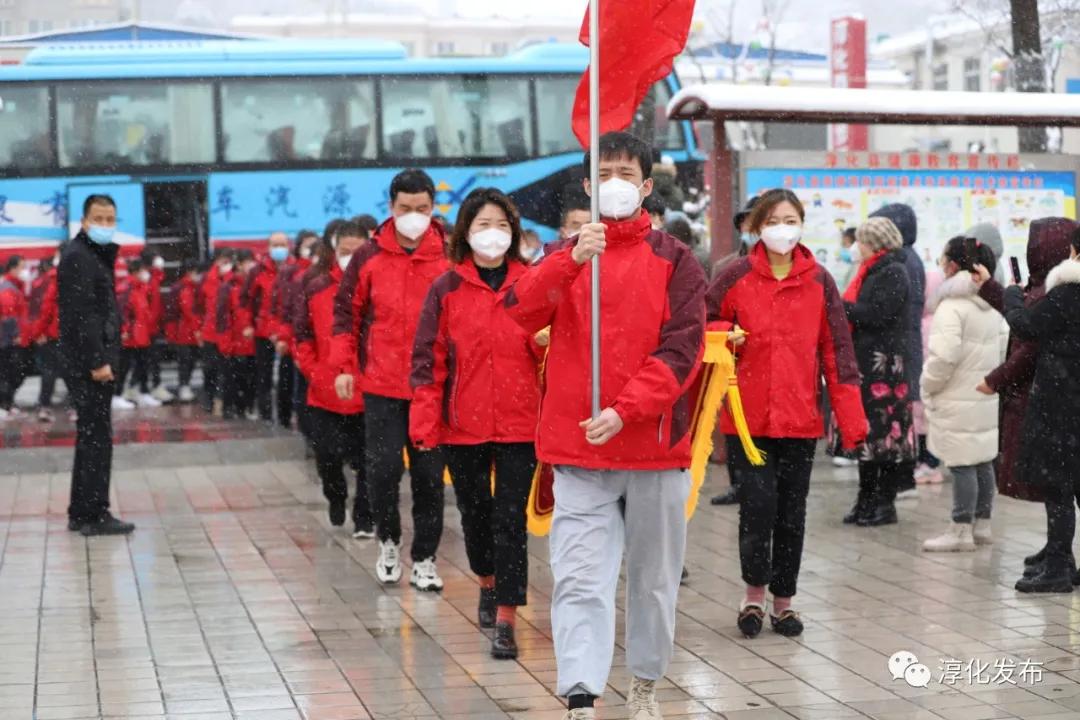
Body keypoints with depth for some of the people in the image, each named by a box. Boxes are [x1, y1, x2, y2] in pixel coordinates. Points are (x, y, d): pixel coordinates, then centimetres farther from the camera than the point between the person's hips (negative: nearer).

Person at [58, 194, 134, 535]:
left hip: (92, 361, 10)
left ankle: (81, 513, 19)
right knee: (97, 437, -7)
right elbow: (81, 314, -20)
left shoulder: (95, 255, 19)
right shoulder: (78, 256, -12)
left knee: (91, 436, 13)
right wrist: (97, 361, -22)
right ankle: (95, 515, -4)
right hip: (88, 362, -10)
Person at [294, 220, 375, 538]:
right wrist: (315, 372, -2)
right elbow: (302, 337, 8)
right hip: (326, 393, 2)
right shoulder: (315, 288, 3)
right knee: (327, 458, 9)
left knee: (366, 459, 0)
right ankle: (336, 499, 37)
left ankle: (364, 518, 13)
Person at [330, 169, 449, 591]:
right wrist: (344, 366, 2)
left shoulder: (451, 259, 0)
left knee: (429, 474, 4)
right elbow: (346, 311, 8)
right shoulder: (369, 257, 2)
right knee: (383, 469, -3)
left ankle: (424, 559, 16)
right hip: (381, 386, 0)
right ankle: (388, 540, 22)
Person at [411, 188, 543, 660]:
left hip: (519, 423, -1)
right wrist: (425, 422, -6)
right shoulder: (446, 289, 1)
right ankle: (487, 582, 43)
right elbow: (428, 359, 0)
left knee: (511, 519, -4)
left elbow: (550, 350, 7)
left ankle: (505, 620, -2)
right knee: (474, 511, 17)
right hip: (463, 424, 1)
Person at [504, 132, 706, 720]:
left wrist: (626, 410, -20)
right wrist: (573, 260, -26)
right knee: (579, 580, -9)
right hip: (578, 450, 0)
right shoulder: (562, 257, 8)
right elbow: (522, 312, -10)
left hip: (655, 445, 0)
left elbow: (681, 349, -8)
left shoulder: (674, 260, 2)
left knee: (654, 577, 13)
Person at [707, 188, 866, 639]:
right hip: (747, 416, -2)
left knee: (792, 512, 7)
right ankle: (754, 594, 12)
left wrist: (851, 420, -3)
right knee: (758, 505, -8)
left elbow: (837, 352, 3)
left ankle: (784, 601, 21)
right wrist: (724, 333, -12)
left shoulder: (819, 282, 4)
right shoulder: (737, 277, 0)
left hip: (800, 418, 2)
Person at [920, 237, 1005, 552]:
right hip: (987, 395, 9)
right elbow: (1002, 347, 19)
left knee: (961, 465, -5)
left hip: (958, 401, -9)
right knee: (983, 462, 14)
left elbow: (943, 357, -21)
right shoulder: (991, 306, 12)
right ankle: (982, 524, 22)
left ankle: (961, 531, -1)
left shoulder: (952, 307, -17)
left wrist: (927, 385, -7)